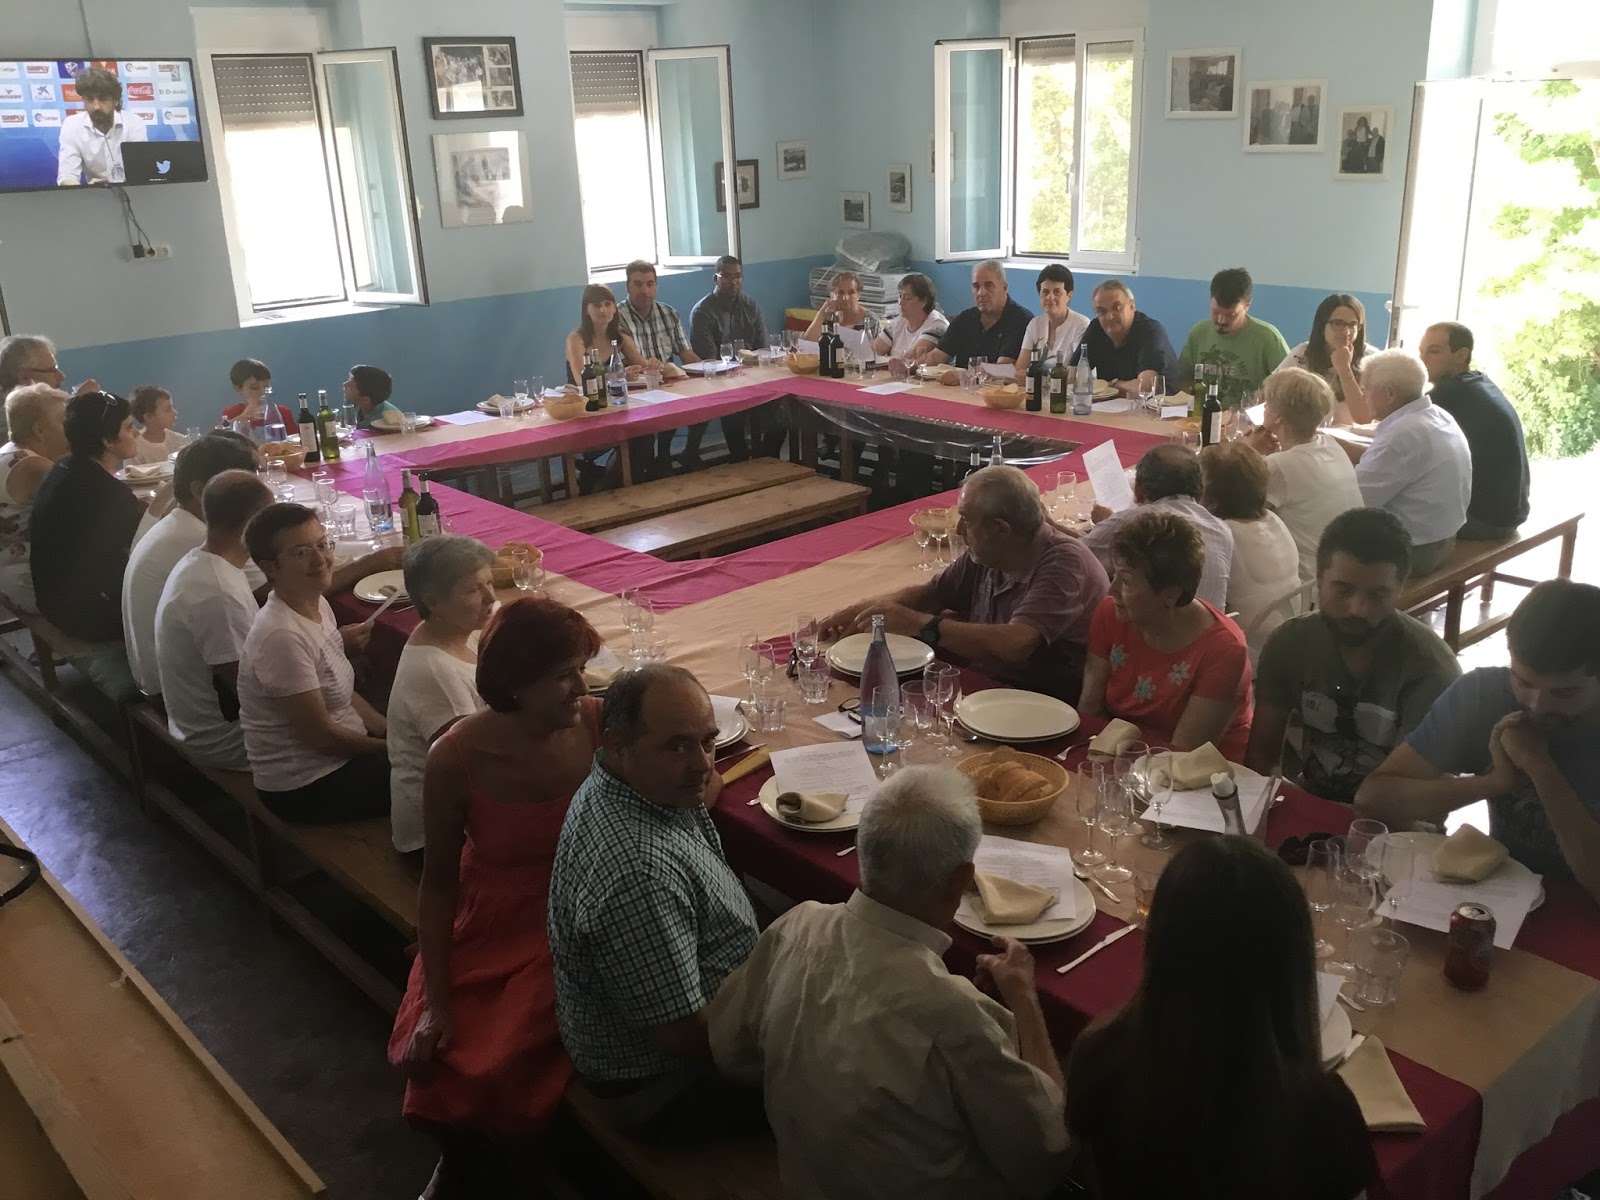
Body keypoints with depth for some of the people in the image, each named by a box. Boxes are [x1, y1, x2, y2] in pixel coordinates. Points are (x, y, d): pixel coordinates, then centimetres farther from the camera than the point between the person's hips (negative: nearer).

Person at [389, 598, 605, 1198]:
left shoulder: (600, 725, -18)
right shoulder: (457, 758, -19)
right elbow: (439, 881, -7)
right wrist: (437, 1002, -9)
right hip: (487, 926, 1)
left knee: (504, 1068, -16)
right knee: (432, 1054, -13)